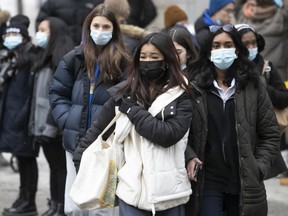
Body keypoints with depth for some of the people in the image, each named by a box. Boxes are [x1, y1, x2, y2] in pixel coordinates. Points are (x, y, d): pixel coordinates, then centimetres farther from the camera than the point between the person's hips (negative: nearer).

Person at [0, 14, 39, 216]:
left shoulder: (31, 59, -13)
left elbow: (33, 90, -18)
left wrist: (23, 116, -21)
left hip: (23, 117, -9)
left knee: (26, 158, -2)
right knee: (22, 158, 14)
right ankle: (25, 199, 21)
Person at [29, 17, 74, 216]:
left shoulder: (64, 58, -13)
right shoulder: (45, 57, 16)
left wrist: (50, 125, -21)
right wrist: (35, 124, 15)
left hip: (56, 127, -9)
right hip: (45, 125, 9)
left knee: (61, 167, -2)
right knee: (54, 167, 13)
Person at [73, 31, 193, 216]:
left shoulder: (182, 95, -2)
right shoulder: (124, 93, 4)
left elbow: (169, 135, -15)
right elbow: (98, 128, 13)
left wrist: (132, 110, -11)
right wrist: (81, 159, 11)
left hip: (169, 190, -1)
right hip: (133, 187, 1)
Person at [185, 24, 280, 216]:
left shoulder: (253, 86, 4)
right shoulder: (195, 87, 0)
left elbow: (270, 133, 6)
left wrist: (259, 167, -3)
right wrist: (189, 156, -16)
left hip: (245, 183, 2)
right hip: (206, 181, -1)